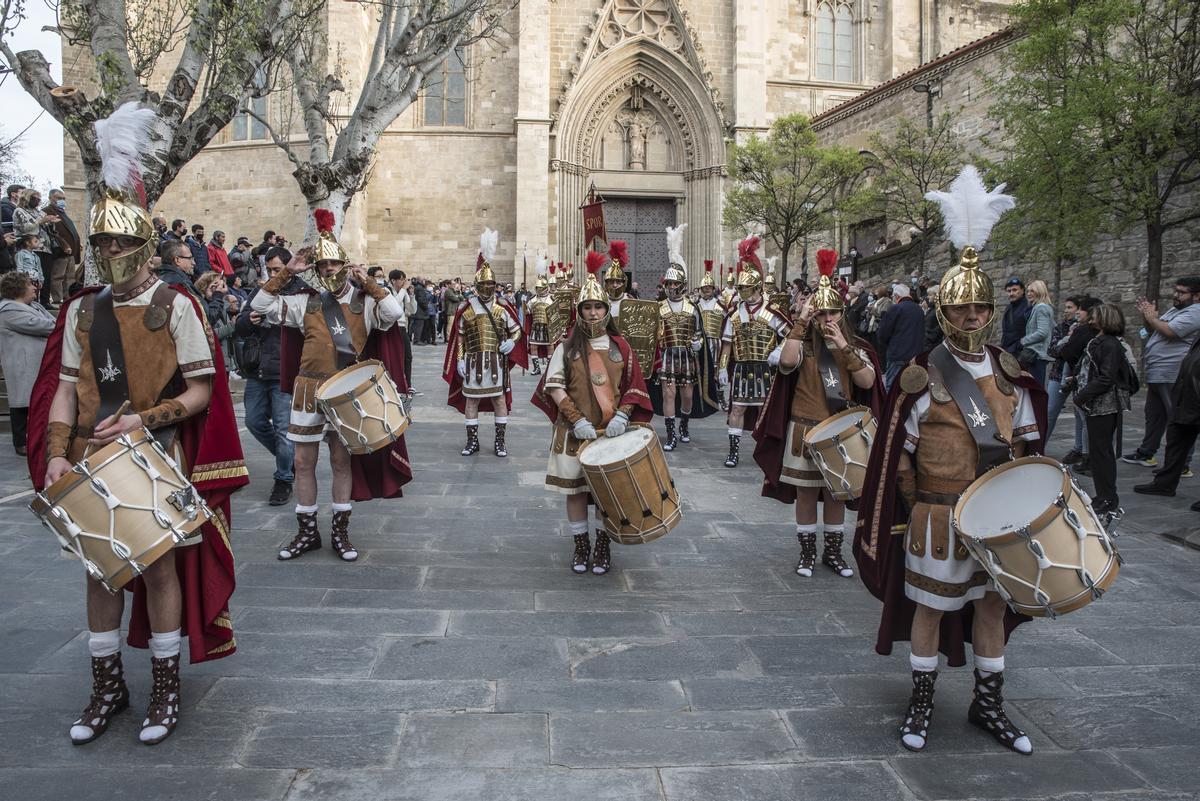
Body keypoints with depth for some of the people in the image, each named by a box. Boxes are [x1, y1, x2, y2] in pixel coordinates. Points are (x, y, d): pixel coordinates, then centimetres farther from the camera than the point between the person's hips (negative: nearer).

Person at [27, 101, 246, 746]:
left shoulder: (174, 307, -6)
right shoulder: (82, 311, 7)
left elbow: (201, 391, -7)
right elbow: (66, 388, 7)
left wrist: (144, 420, -19)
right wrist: (56, 455, -5)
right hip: (93, 463, 4)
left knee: (159, 567, 4)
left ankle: (165, 687, 19)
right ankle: (107, 685, 27)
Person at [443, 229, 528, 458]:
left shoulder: (503, 308, 1)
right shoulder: (465, 308, 1)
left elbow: (516, 329, 9)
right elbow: (459, 337, 6)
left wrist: (511, 342, -11)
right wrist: (460, 360, 0)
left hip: (497, 361, 0)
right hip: (473, 361, 0)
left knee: (499, 398, 3)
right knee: (471, 399, 4)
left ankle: (500, 440, 12)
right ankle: (472, 440, 15)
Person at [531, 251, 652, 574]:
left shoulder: (620, 347, 4)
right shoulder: (567, 348, 1)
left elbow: (633, 387, 5)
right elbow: (554, 386, -4)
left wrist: (621, 415, -12)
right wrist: (577, 420, -14)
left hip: (611, 432, 1)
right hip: (575, 432, 0)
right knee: (575, 489, 5)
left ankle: (602, 546, 21)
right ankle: (581, 546, 21)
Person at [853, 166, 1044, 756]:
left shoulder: (1009, 373, 4)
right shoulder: (923, 378, -12)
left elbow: (1026, 443, 13)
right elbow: (899, 453, -7)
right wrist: (912, 507, -5)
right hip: (941, 515, -5)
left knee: (993, 603, 14)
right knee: (930, 607, 7)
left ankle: (989, 703, 31)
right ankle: (921, 701, 25)